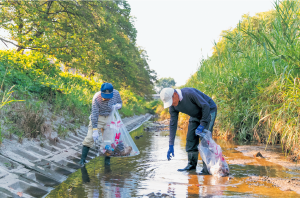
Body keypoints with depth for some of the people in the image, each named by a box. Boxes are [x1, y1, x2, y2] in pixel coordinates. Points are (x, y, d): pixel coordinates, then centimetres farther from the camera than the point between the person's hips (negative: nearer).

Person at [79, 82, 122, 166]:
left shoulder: (116, 93, -14)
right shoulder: (96, 99, -26)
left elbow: (120, 103, 5)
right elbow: (94, 115, -23)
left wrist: (117, 106, -21)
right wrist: (95, 130, -24)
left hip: (110, 118, 3)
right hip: (98, 118, -3)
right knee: (90, 138, -9)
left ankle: (107, 161, 17)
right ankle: (82, 160, 1)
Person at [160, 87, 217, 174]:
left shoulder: (189, 93, -35)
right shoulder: (173, 106, -13)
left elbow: (206, 106, -27)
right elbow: (173, 124, -9)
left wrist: (202, 125, -27)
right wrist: (171, 145, -11)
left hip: (209, 111, -7)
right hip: (196, 114, 7)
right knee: (191, 138, -1)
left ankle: (207, 167, -10)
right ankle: (191, 164, 9)